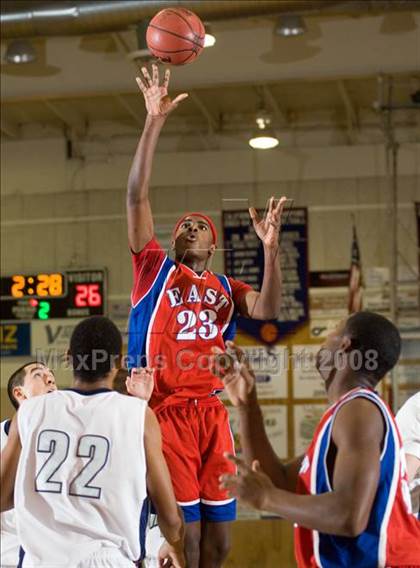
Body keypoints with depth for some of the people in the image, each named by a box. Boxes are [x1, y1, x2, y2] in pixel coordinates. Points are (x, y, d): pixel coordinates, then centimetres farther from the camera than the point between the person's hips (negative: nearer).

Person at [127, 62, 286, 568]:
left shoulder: (224, 288, 18)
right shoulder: (154, 267, 9)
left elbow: (267, 310, -2)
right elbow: (136, 196, -2)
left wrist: (270, 248, -14)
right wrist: (154, 122, -10)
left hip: (212, 411, 4)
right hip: (165, 409, -4)